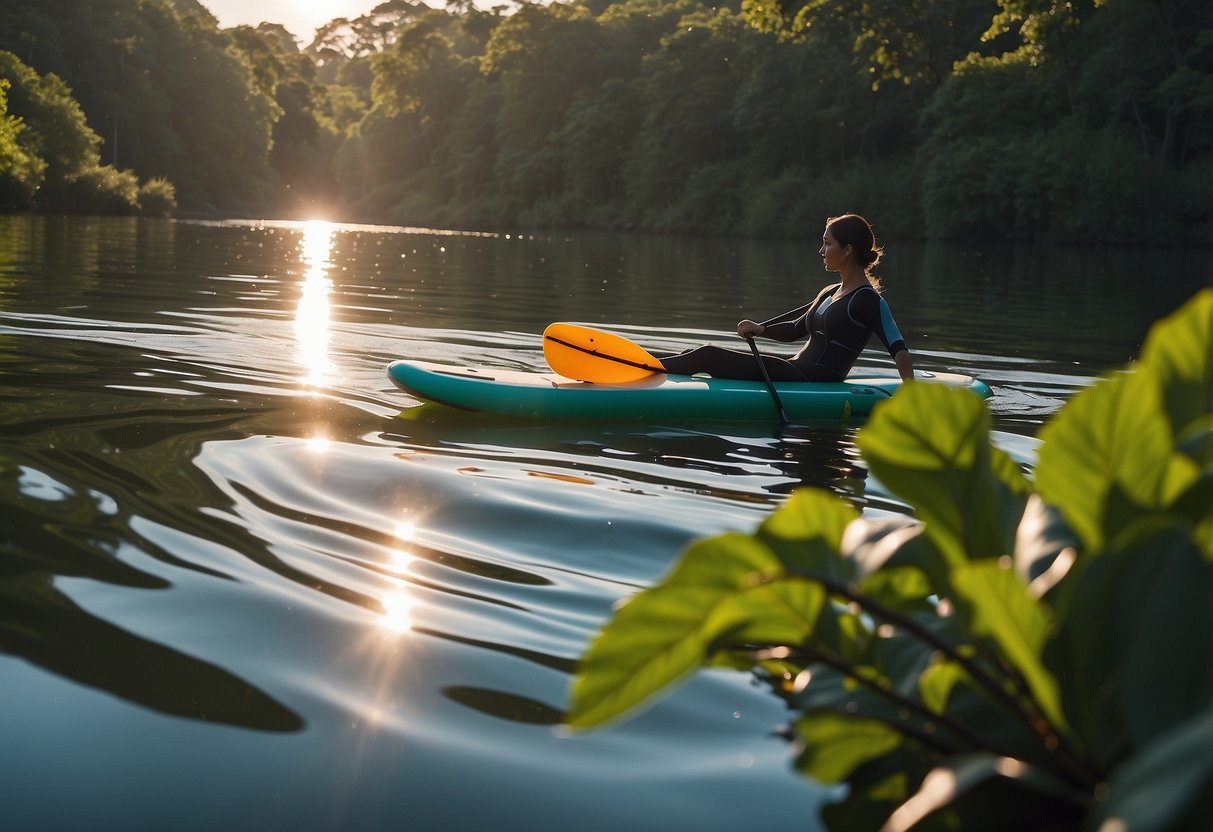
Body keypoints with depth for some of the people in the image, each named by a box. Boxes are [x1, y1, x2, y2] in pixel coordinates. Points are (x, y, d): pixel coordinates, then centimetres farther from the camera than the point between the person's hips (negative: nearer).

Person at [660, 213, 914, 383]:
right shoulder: (831, 293, 19)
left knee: (708, 356, -15)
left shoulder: (867, 299, -9)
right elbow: (796, 330, 27)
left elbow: (899, 349, -16)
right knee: (704, 355, 1)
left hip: (815, 384, -9)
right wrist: (761, 329, 8)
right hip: (797, 374, 9)